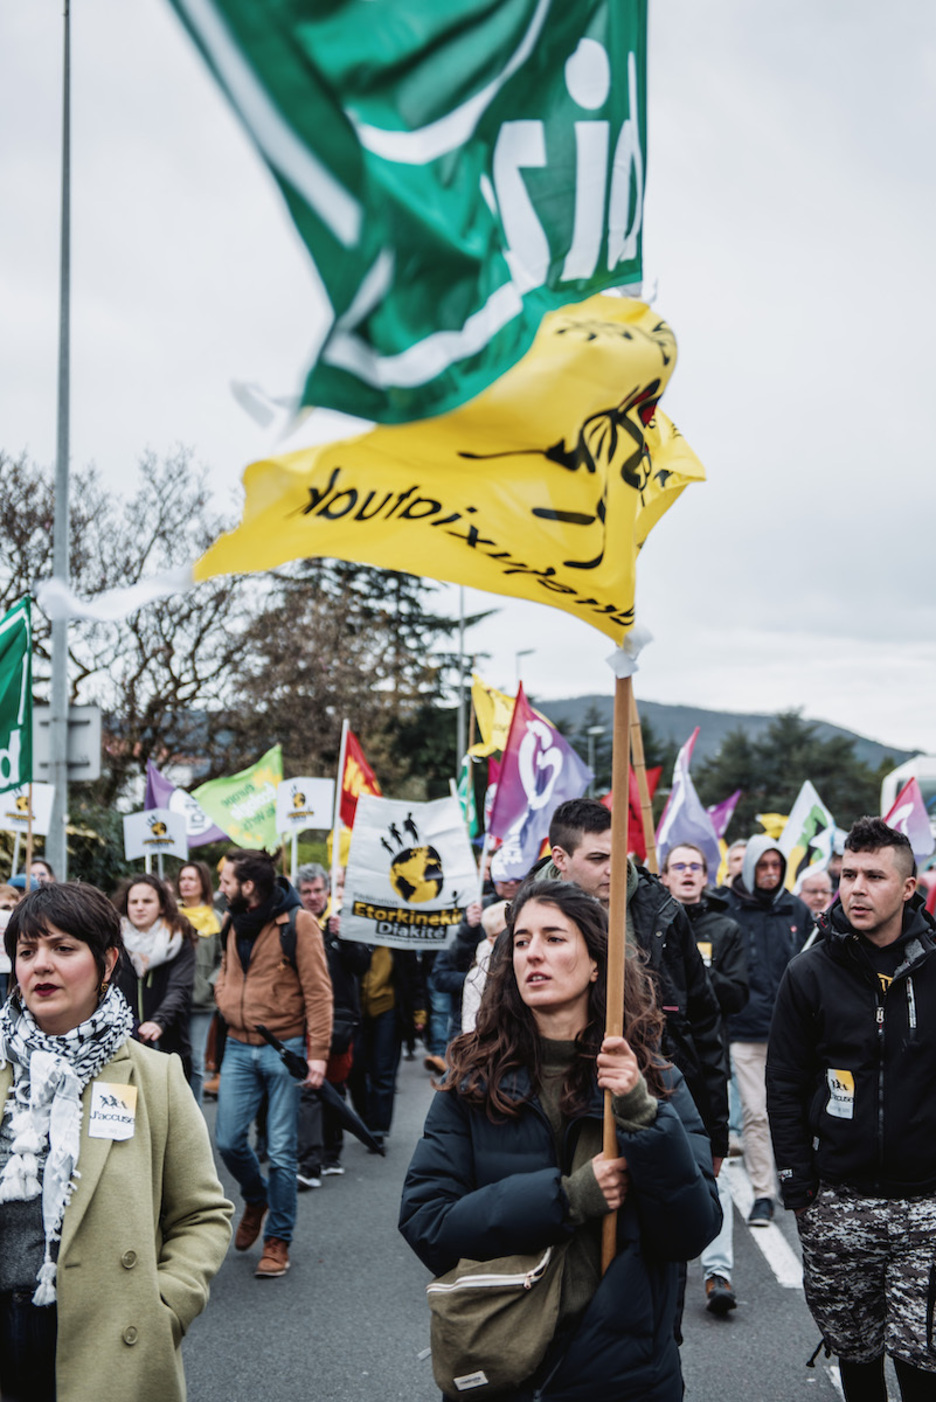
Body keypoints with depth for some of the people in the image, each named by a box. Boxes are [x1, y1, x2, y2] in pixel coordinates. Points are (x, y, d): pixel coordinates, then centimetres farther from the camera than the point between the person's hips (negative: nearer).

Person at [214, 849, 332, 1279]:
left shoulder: (297, 922, -10)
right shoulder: (233, 923, 9)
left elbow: (317, 991, -12)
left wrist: (317, 1052, -17)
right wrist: (224, 998, 4)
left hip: (284, 1048, -5)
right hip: (238, 1048, 5)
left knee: (280, 1150, 0)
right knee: (228, 1140, 2)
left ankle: (278, 1241, 14)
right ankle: (256, 1199, 33)